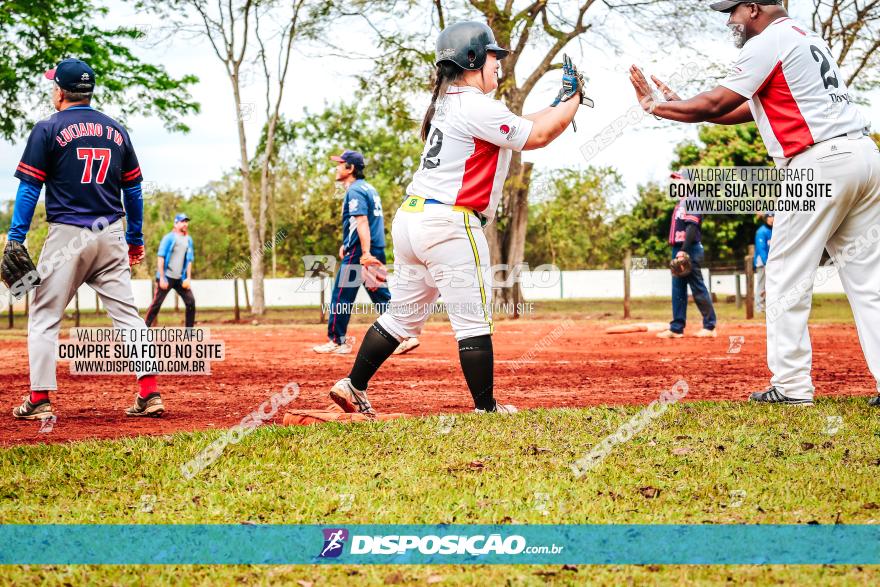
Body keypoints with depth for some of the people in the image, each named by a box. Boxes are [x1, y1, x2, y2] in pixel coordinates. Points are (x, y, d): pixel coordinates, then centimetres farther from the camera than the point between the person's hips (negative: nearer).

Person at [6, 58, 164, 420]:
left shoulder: (48, 129, -2)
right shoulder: (116, 130, 11)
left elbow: (29, 188, -6)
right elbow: (133, 189, 15)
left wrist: (15, 241, -5)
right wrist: (136, 238, 22)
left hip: (67, 235, -4)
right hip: (111, 235, 4)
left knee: (44, 317, 5)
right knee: (127, 314, 5)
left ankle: (39, 400, 1)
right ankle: (150, 394, -2)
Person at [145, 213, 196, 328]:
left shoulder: (189, 240, 12)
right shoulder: (169, 238, -4)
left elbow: (189, 260, 14)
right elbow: (160, 257, -9)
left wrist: (188, 278, 2)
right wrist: (161, 278, -16)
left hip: (180, 279, 5)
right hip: (167, 277, -5)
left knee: (191, 301, -3)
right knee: (156, 303, -7)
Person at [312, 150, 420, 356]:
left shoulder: (355, 191, -11)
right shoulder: (369, 188, 19)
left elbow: (362, 221, -22)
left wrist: (365, 253, -29)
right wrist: (347, 244, 25)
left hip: (359, 252, -9)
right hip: (377, 251, 9)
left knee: (341, 296, 0)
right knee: (382, 297, 8)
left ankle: (337, 341, 5)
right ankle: (405, 337, 1)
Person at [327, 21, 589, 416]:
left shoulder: (448, 102, 17)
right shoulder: (475, 106, -13)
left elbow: (521, 127, 22)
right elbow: (536, 136, -10)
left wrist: (559, 105, 17)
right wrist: (573, 98, 1)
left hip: (410, 218, 10)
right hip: (449, 224, -10)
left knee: (404, 315, 16)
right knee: (473, 319, -2)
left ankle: (353, 386, 17)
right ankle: (486, 408, 4)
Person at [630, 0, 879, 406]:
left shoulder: (768, 42, -4)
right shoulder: (806, 37, 25)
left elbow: (715, 105, -5)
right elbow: (745, 111, 26)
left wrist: (656, 107, 8)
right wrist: (680, 106, 24)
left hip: (820, 163, -9)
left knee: (787, 274, -1)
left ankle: (791, 386, -2)